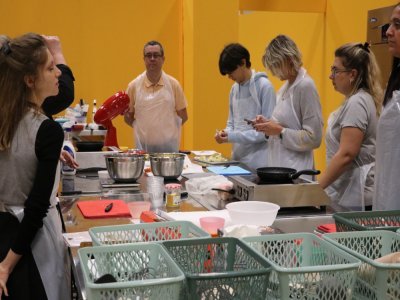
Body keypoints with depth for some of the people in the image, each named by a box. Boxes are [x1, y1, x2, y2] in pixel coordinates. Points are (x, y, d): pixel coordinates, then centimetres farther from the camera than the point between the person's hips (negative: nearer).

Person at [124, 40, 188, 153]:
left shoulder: (173, 84, 2)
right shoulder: (134, 85, 1)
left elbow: (183, 117, 7)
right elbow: (128, 118, 7)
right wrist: (143, 129, -7)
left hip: (169, 146, 0)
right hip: (143, 146, 0)